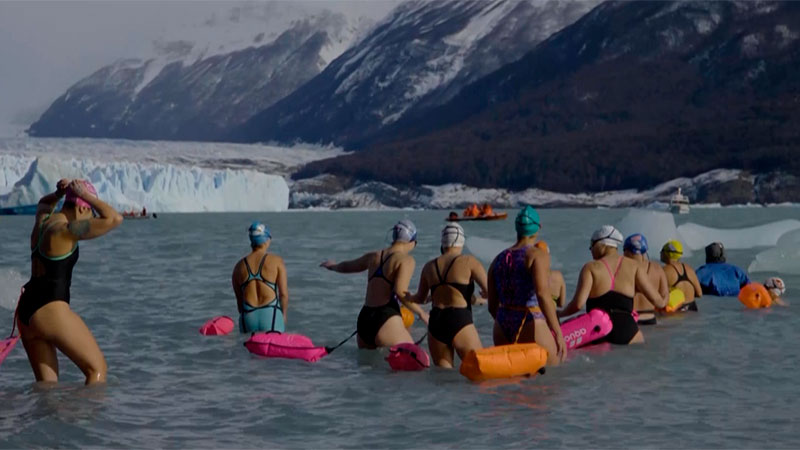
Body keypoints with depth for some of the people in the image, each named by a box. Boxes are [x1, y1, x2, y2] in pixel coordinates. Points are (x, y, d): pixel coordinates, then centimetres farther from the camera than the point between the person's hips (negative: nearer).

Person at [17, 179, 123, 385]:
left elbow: (44, 204, 40)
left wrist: (59, 193, 18)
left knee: (46, 383, 11)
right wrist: (86, 195, -6)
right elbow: (114, 219, -18)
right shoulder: (67, 230, -12)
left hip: (25, 312, 9)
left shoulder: (43, 220, 13)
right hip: (51, 311, -9)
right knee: (97, 368, -1)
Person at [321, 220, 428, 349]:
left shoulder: (374, 256, 17)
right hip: (386, 322, -8)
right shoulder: (406, 259, -5)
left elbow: (346, 267, 34)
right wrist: (421, 313, -8)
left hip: (363, 320, 8)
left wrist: (333, 266, 56)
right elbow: (400, 292, -18)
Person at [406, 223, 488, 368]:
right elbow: (489, 291, -4)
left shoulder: (429, 266, 14)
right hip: (460, 322, -4)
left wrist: (408, 297, 49)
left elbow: (420, 298, 26)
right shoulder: (469, 262, 0)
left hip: (435, 323, 4)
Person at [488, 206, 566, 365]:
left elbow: (492, 306, 14)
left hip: (501, 329, 6)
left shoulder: (498, 259, 13)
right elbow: (542, 294, -19)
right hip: (530, 326, -6)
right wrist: (558, 332, -18)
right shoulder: (538, 255, -5)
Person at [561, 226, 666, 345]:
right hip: (627, 332, 1)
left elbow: (578, 304, -8)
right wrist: (664, 301, 30)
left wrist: (559, 314, 10)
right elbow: (657, 301, 7)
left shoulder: (591, 268, 4)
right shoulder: (634, 266, 10)